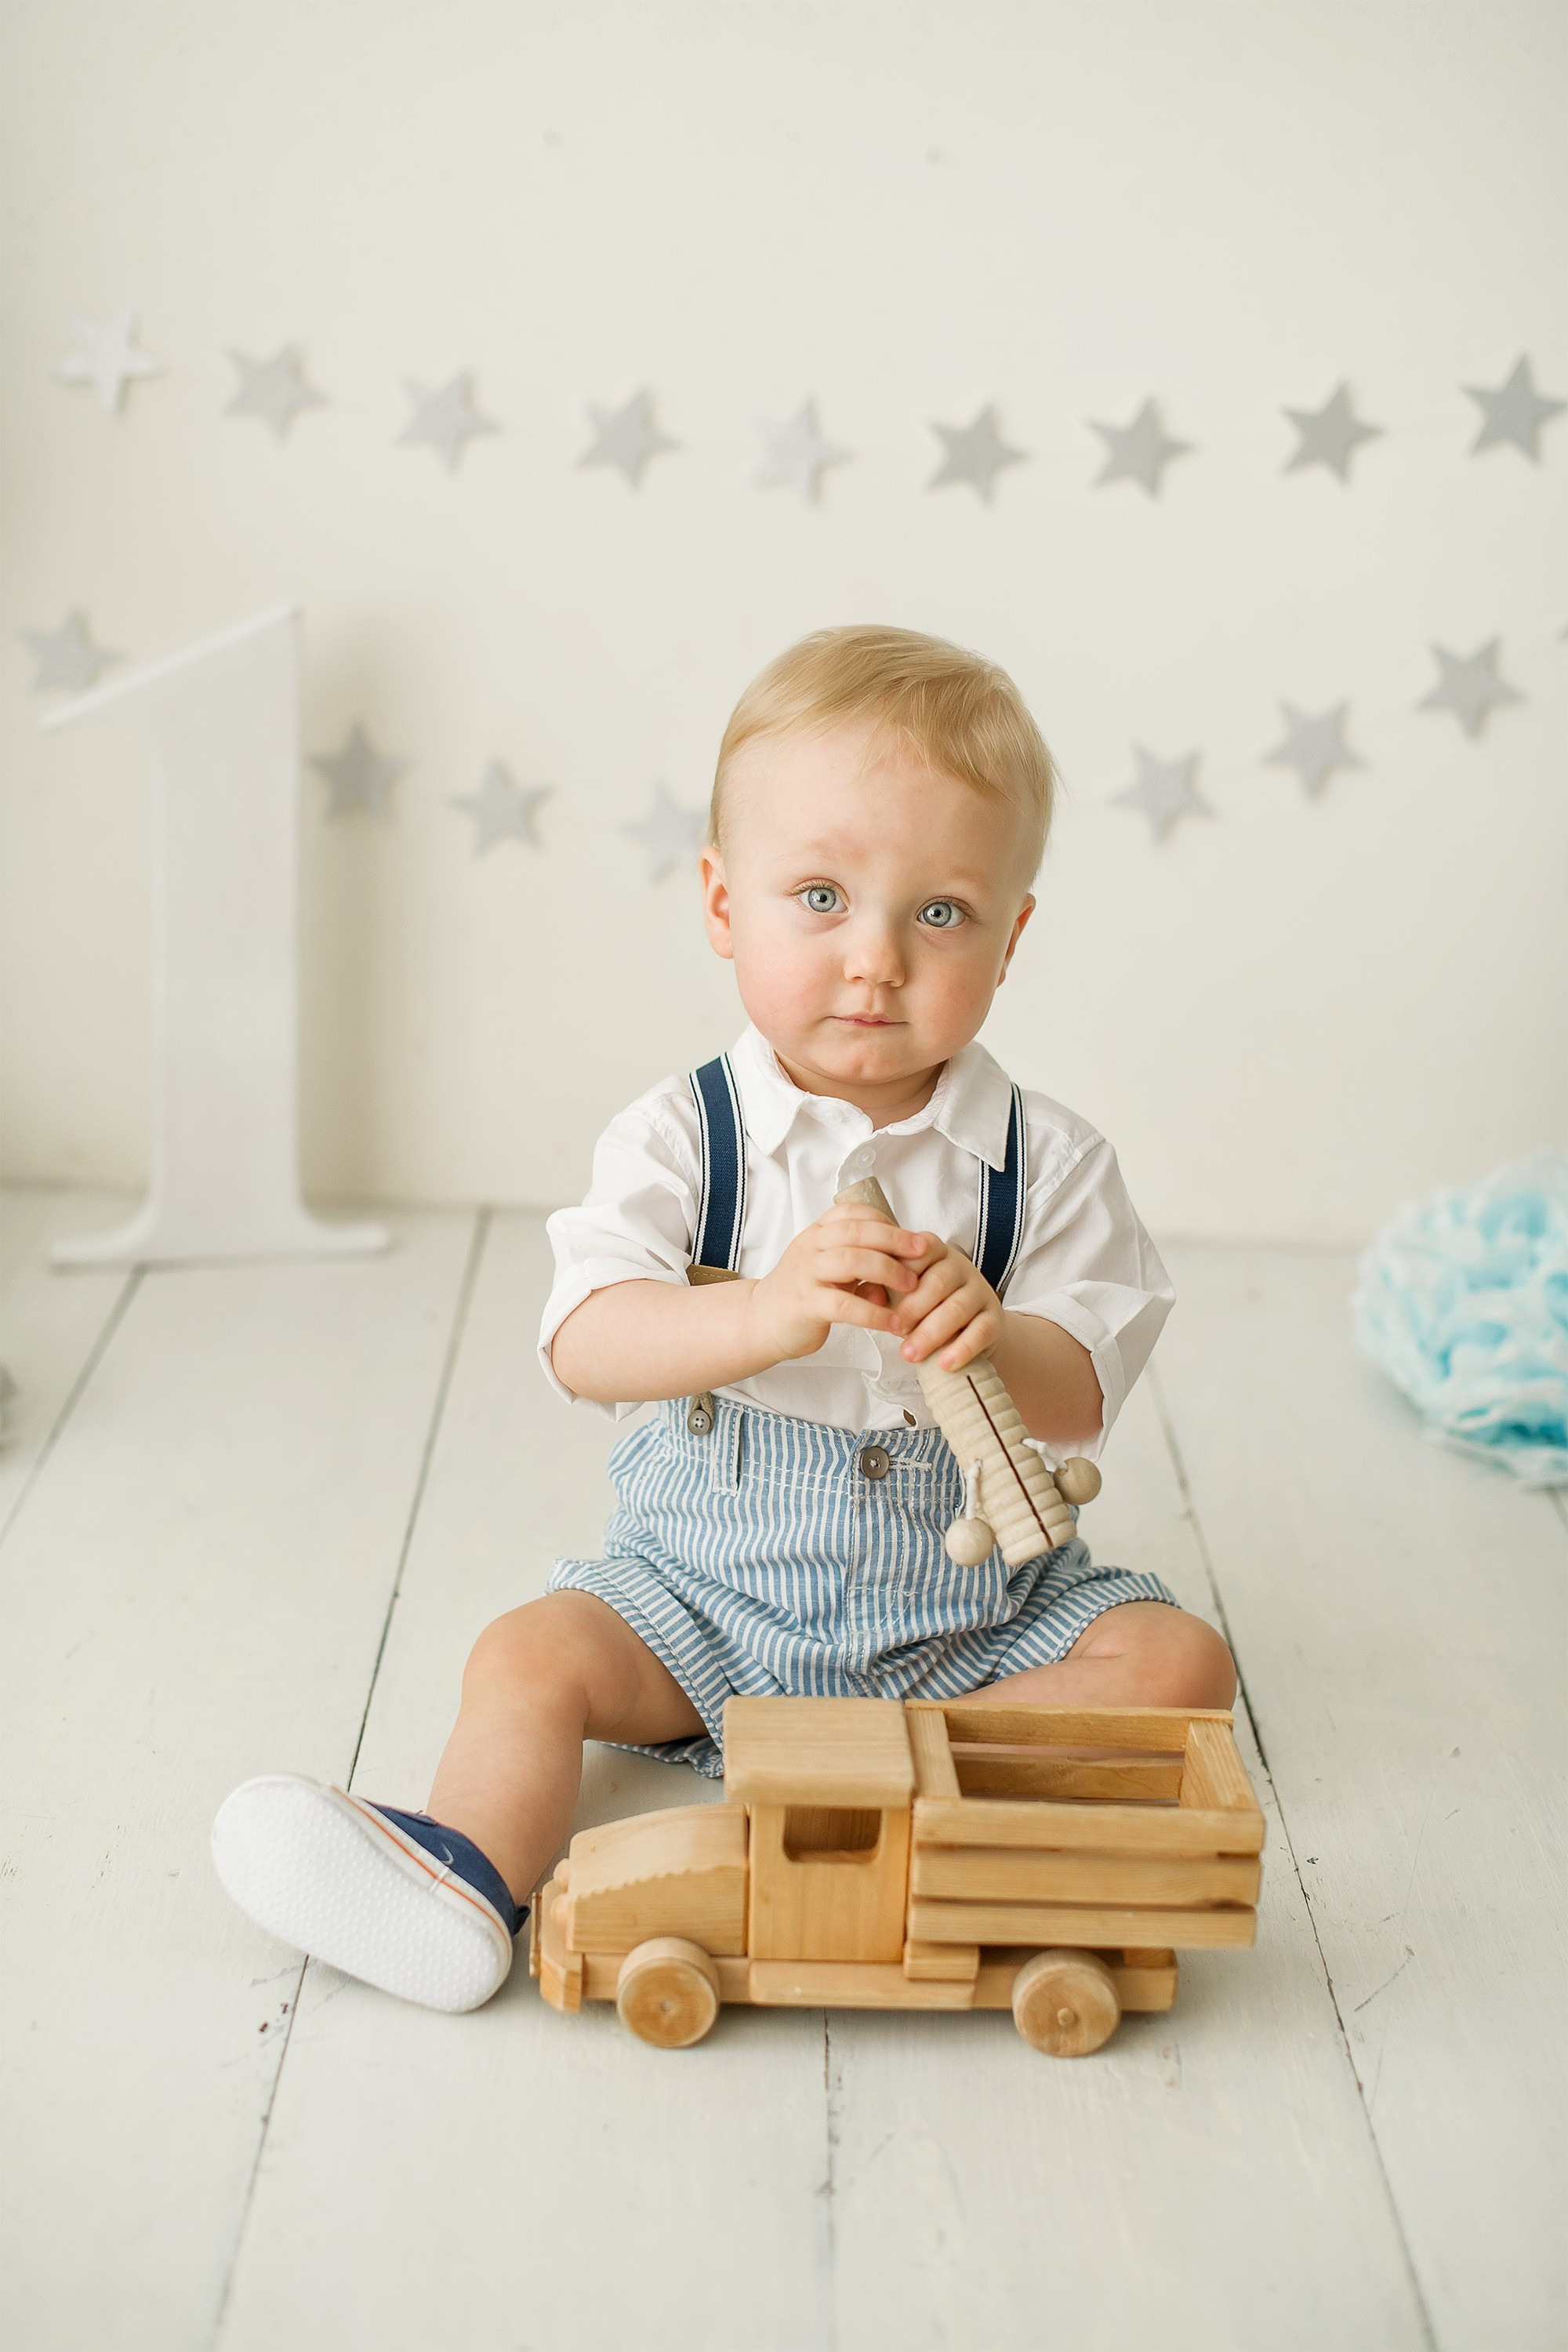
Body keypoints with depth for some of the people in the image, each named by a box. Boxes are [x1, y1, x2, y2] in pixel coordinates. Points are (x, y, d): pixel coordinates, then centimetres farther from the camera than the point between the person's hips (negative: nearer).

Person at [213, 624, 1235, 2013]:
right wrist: (767, 1312, -40)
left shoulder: (1045, 1161, -7)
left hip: (978, 1610, 1)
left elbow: (1083, 1398, -11)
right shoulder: (681, 1138, -9)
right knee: (533, 1657, -18)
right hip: (708, 1591, 0)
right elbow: (583, 1344, -22)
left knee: (1176, 1662, -17)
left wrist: (991, 1341, -34)